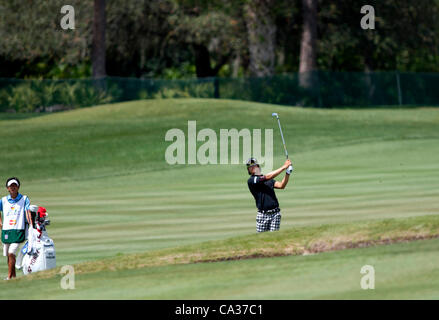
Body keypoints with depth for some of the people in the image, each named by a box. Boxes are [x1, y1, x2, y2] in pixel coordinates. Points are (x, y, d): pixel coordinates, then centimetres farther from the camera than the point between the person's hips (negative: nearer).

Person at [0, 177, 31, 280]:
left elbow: (28, 212, -8)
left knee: (11, 253, -15)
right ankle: (13, 276, 20)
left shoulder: (24, 199, 2)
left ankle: (9, 277, -13)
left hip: (18, 230, -4)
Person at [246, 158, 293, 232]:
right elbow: (267, 177, -13)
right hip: (263, 215, -4)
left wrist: (288, 173, -10)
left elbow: (281, 186, 5)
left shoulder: (269, 180, 18)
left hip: (275, 213, 4)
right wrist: (284, 167, -12)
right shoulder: (251, 181, -2)